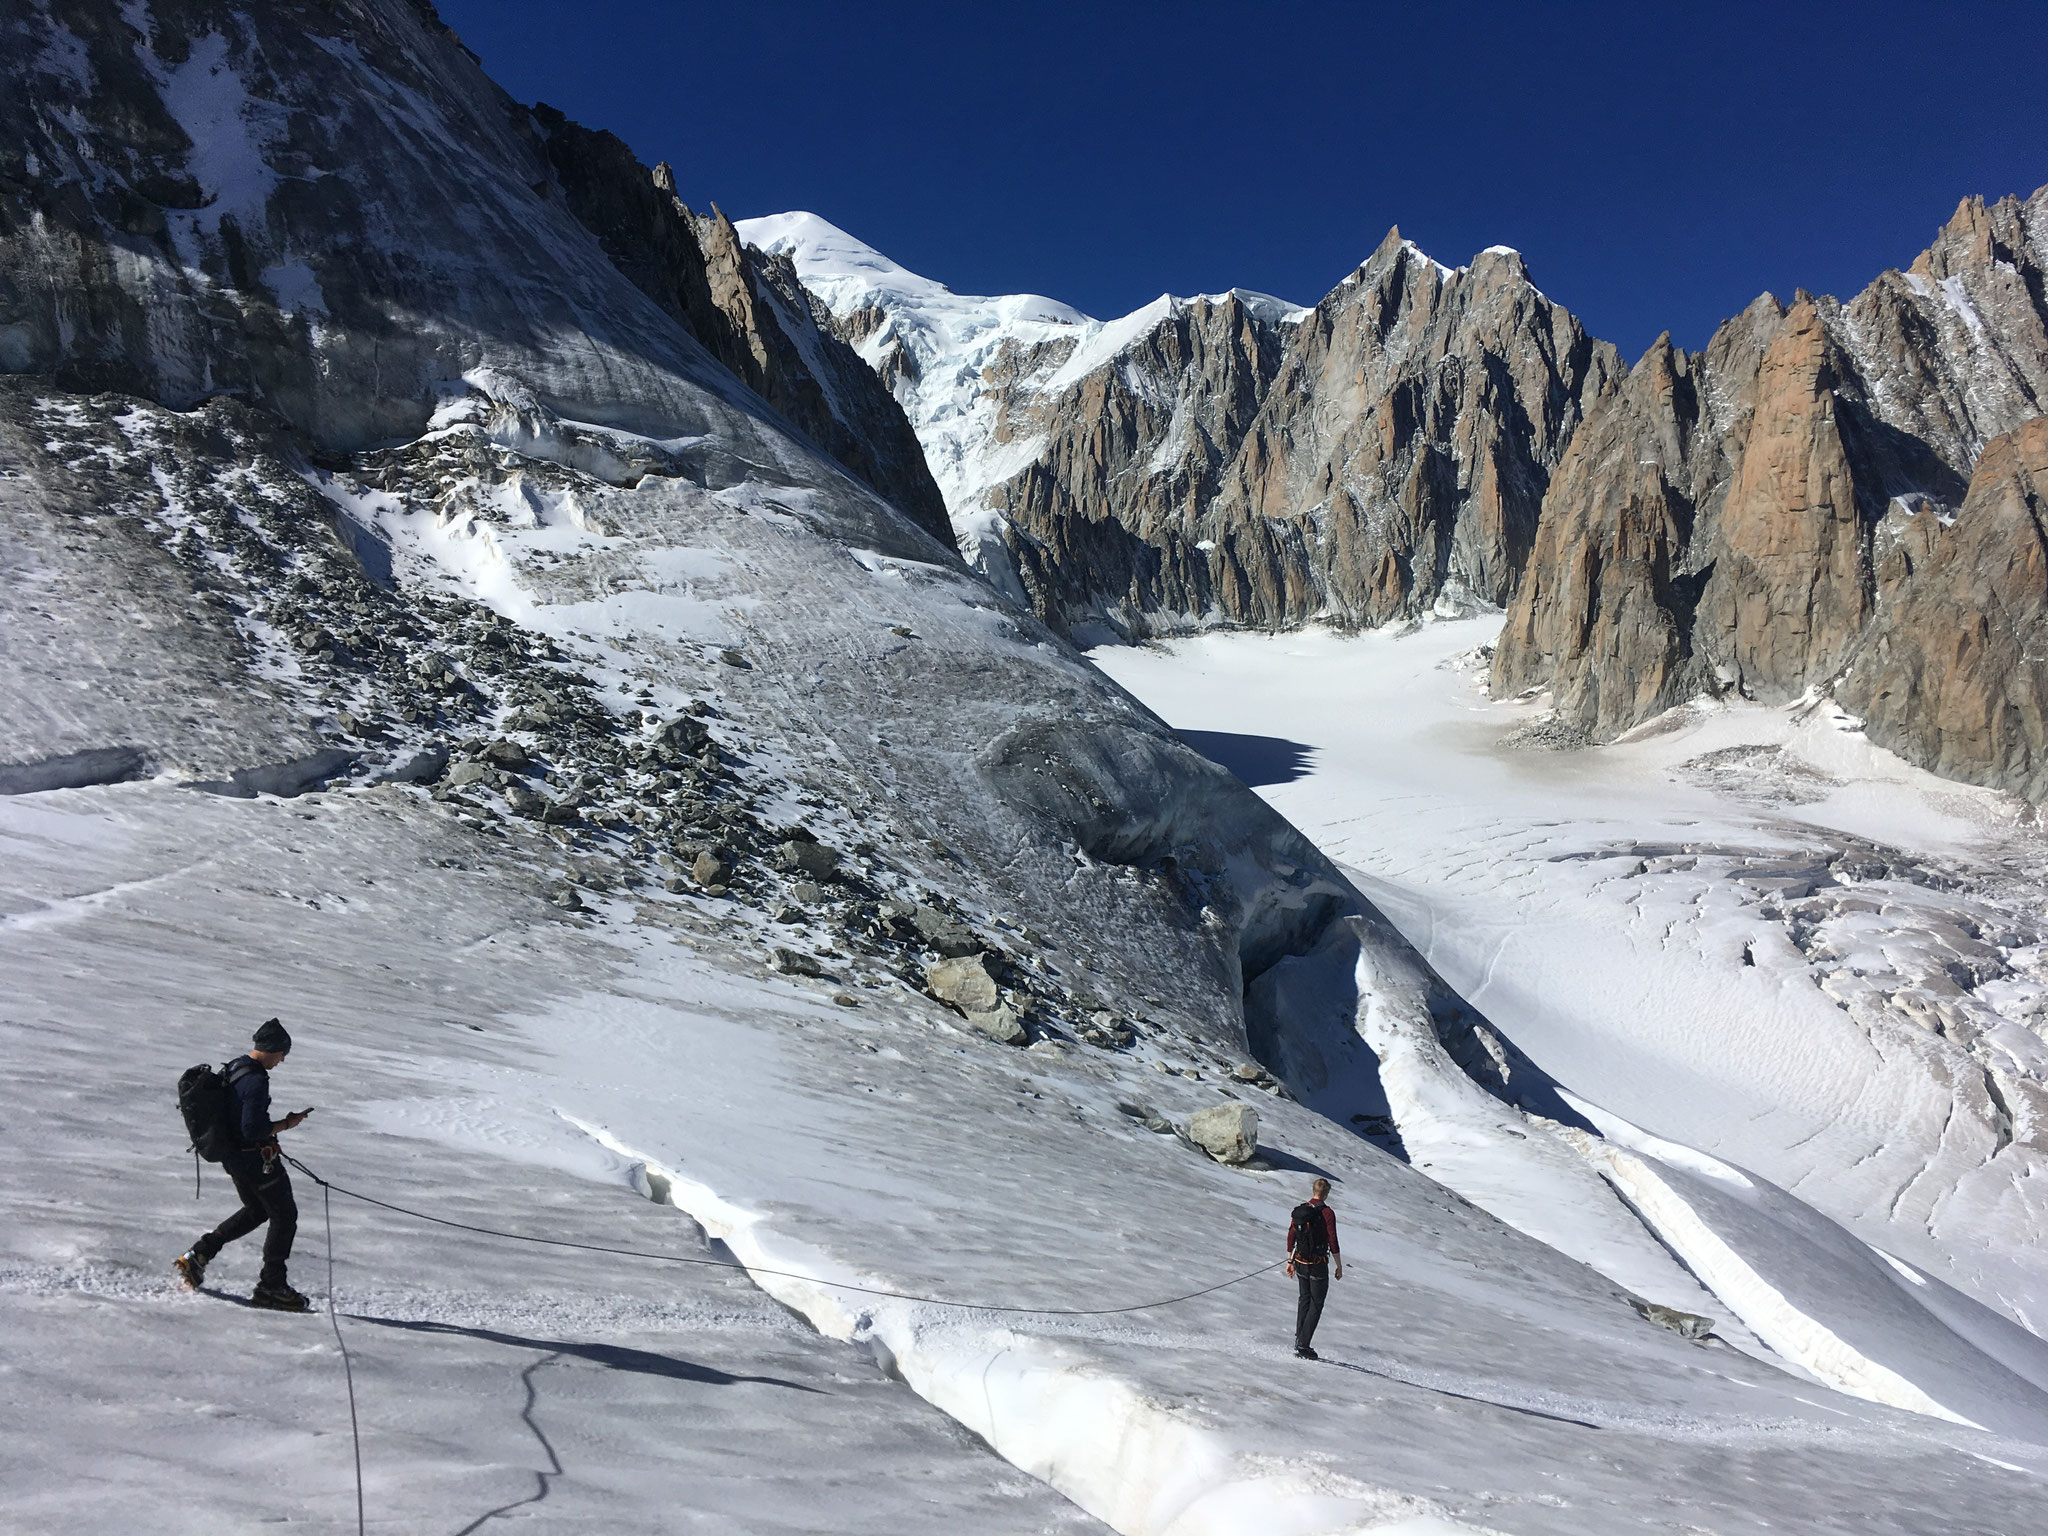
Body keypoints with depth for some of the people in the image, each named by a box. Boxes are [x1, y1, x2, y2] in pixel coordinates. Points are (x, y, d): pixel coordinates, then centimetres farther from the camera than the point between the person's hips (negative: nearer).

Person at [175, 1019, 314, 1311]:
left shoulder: (232, 1068, 5)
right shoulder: (256, 1081, -25)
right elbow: (252, 1130, -30)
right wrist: (285, 1124, -17)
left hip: (230, 1153, 9)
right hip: (256, 1159, -9)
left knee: (256, 1211, 26)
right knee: (284, 1215, 4)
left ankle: (198, 1254, 20)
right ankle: (270, 1285, 8)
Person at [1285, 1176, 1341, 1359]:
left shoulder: (1299, 1210, 3)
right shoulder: (1327, 1213, -14)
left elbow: (1290, 1237, 8)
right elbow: (1333, 1242, -15)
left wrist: (1290, 1261, 17)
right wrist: (1339, 1266, -7)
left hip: (1300, 1263, 5)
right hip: (1318, 1266, -5)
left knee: (1305, 1299, 22)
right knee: (1316, 1304, 3)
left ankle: (1299, 1338, 20)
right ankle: (1304, 1344, -4)